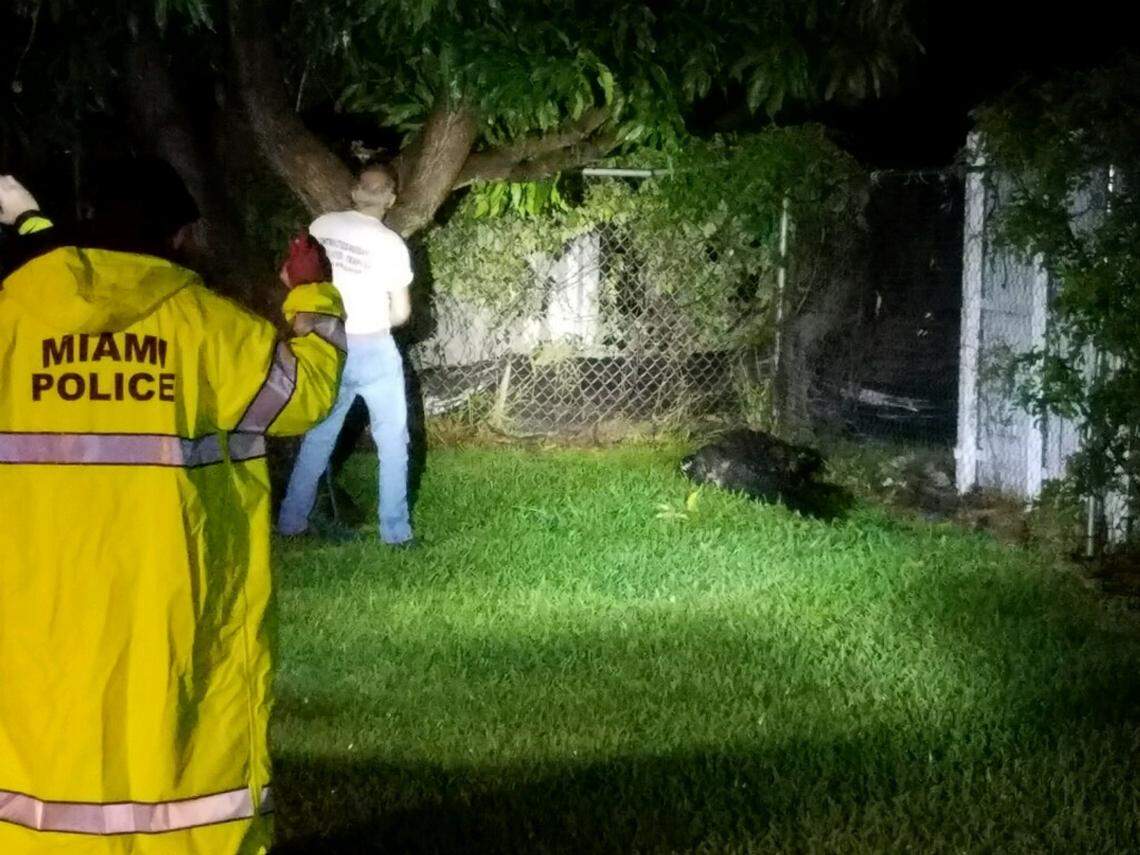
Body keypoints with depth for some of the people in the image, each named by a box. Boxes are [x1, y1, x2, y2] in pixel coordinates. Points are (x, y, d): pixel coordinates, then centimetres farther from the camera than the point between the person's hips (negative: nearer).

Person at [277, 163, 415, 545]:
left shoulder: (322, 226, -2)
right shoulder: (391, 244, -12)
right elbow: (401, 312, -7)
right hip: (373, 349, -4)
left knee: (318, 435, 17)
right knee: (392, 439, 10)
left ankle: (291, 521, 21)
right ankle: (394, 529, 10)